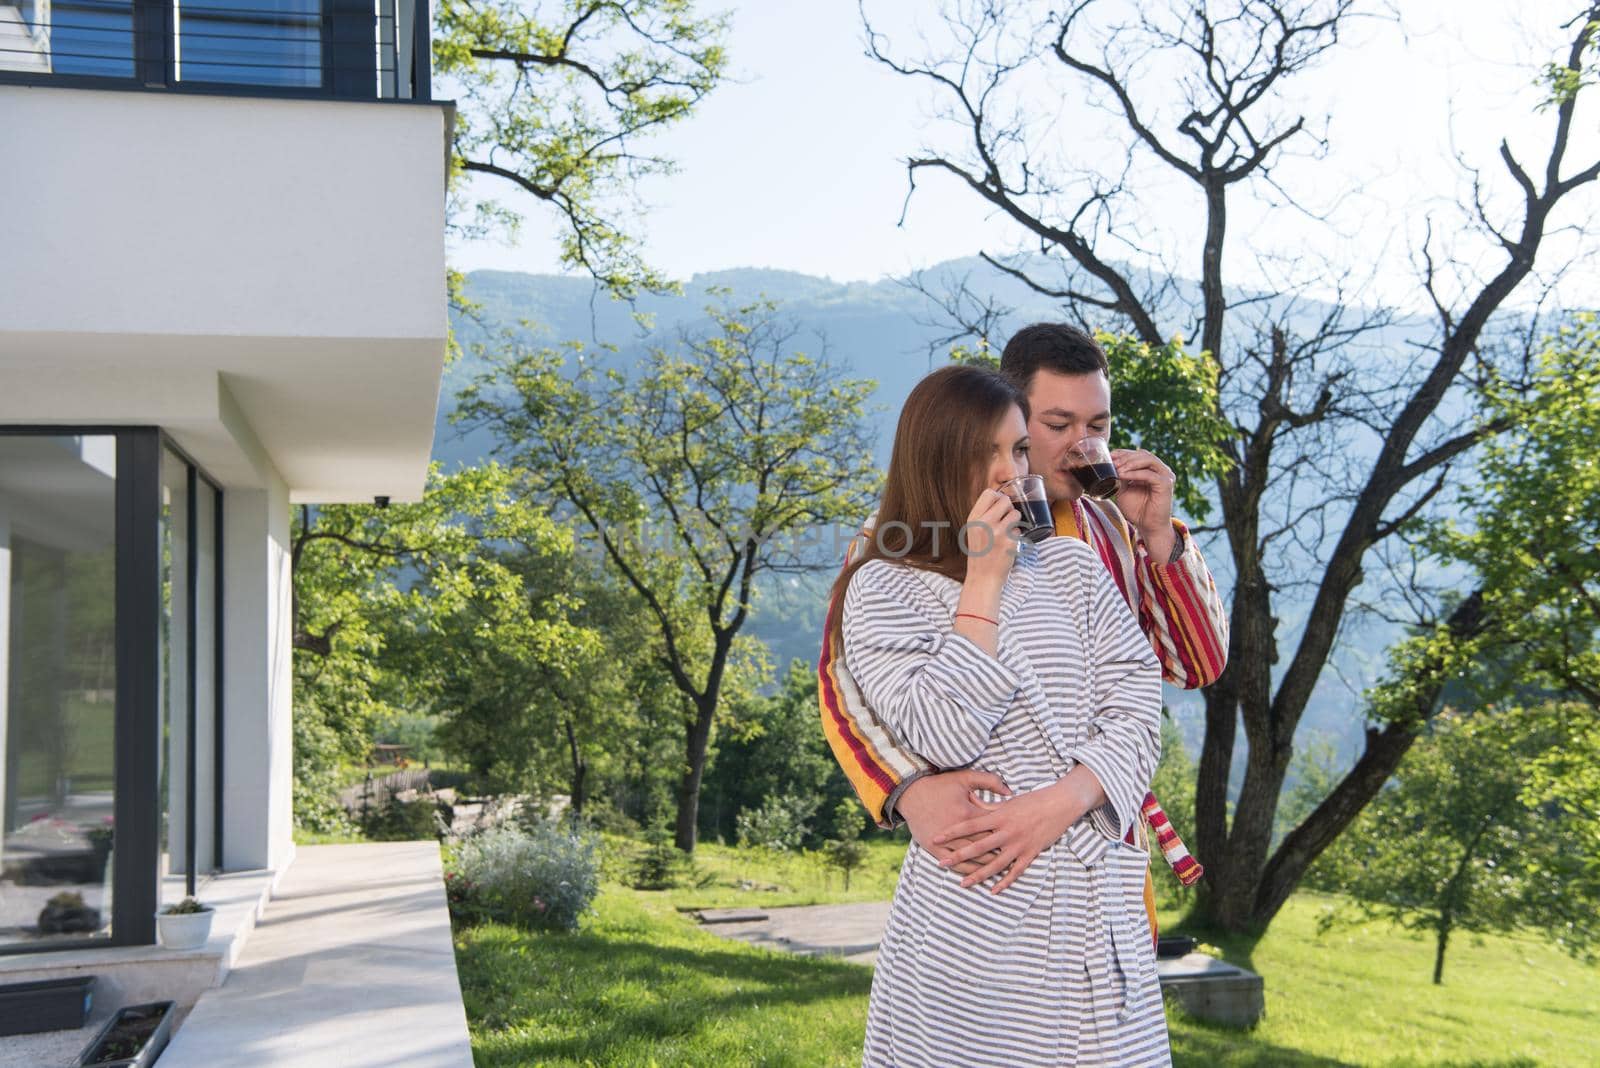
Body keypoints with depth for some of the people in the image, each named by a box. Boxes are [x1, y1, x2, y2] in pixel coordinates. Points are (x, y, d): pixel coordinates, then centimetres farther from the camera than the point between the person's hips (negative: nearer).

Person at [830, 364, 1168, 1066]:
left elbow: (1136, 712, 3)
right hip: (973, 910, -3)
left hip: (1099, 899, 4)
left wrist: (1058, 803, -14)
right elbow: (946, 737, -14)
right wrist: (983, 581, -11)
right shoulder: (883, 590, -1)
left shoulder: (1073, 567, 11)